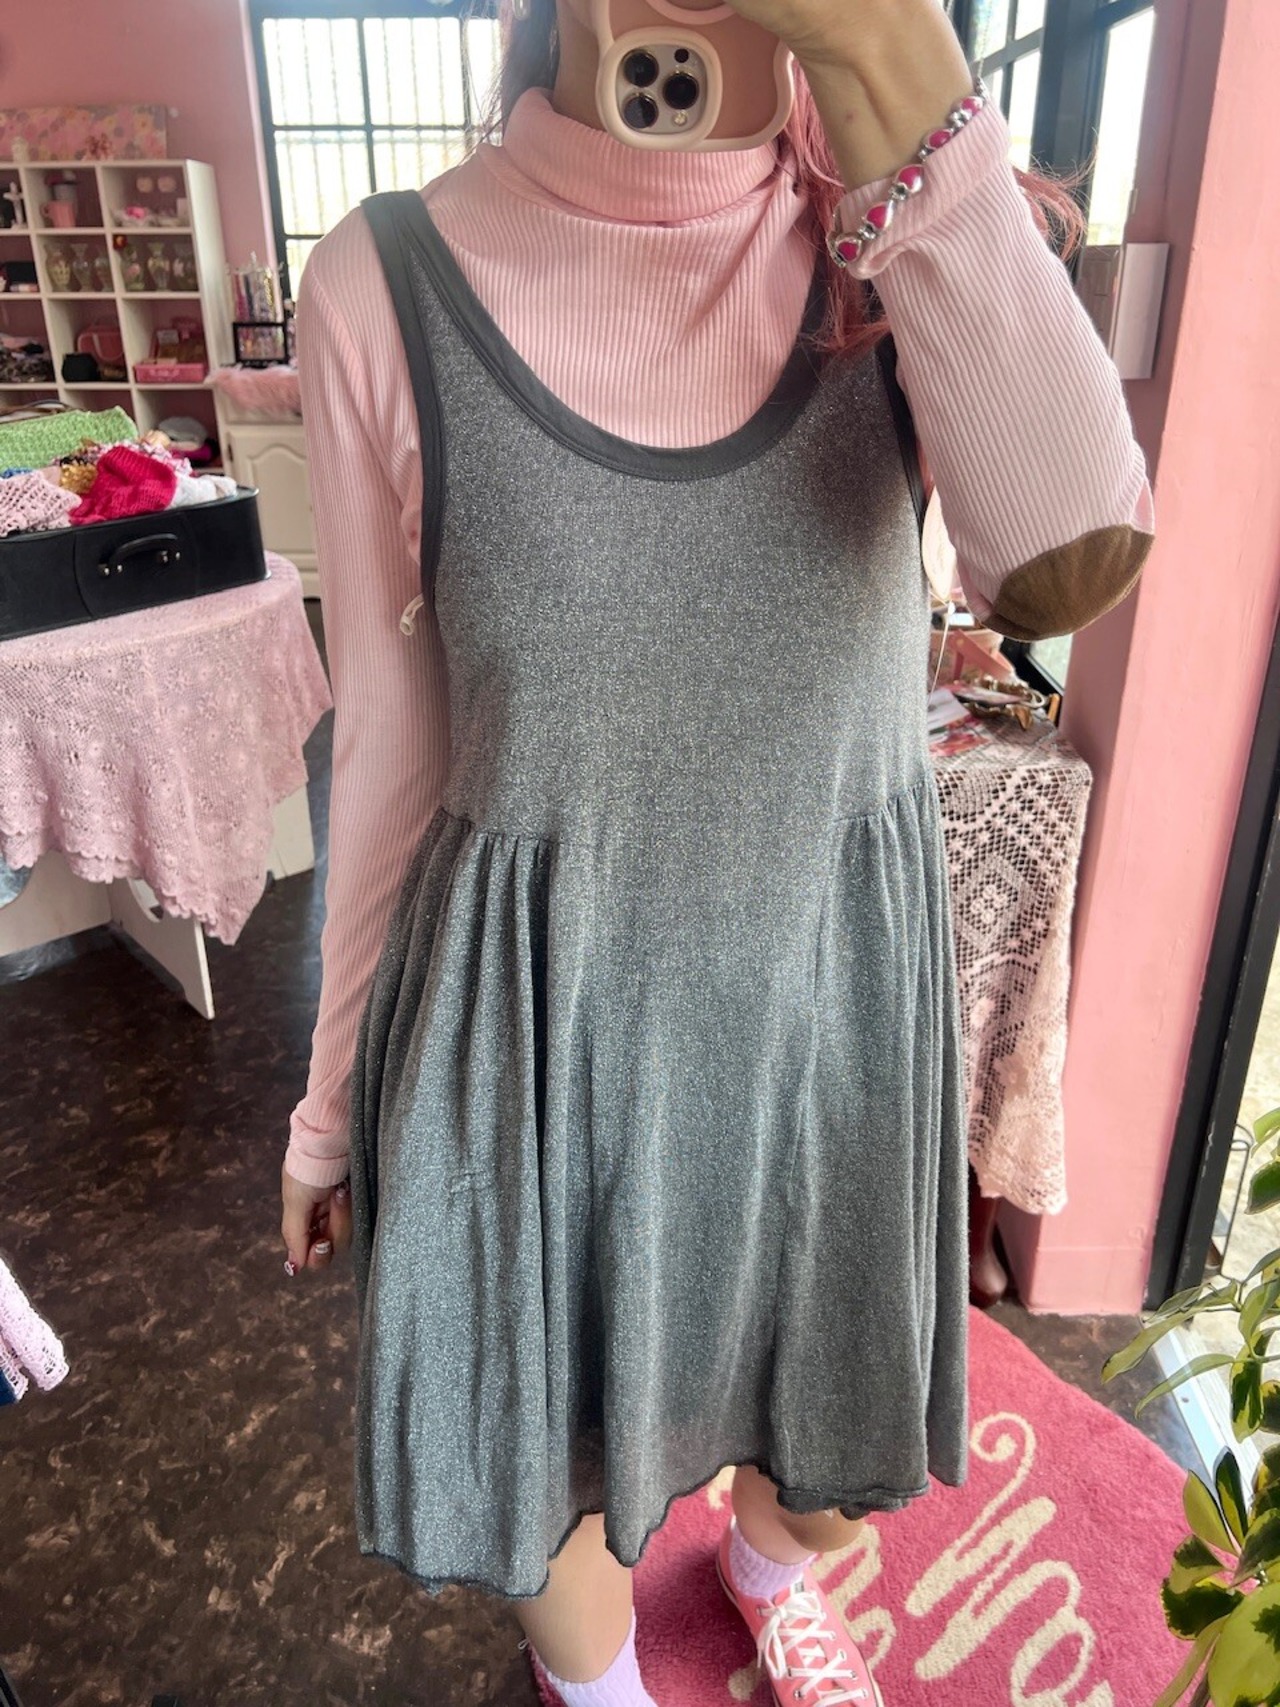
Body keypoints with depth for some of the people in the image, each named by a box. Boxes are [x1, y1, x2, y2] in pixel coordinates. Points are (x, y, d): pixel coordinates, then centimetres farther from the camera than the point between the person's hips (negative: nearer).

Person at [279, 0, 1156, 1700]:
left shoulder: (899, 222, -5)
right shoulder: (395, 284, -10)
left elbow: (1069, 562, -24)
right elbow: (391, 741, -4)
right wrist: (338, 1084, 6)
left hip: (829, 987, 2)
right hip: (530, 1019, -1)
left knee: (839, 1467, 26)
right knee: (554, 1471, 22)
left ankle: (769, 1562, 68)